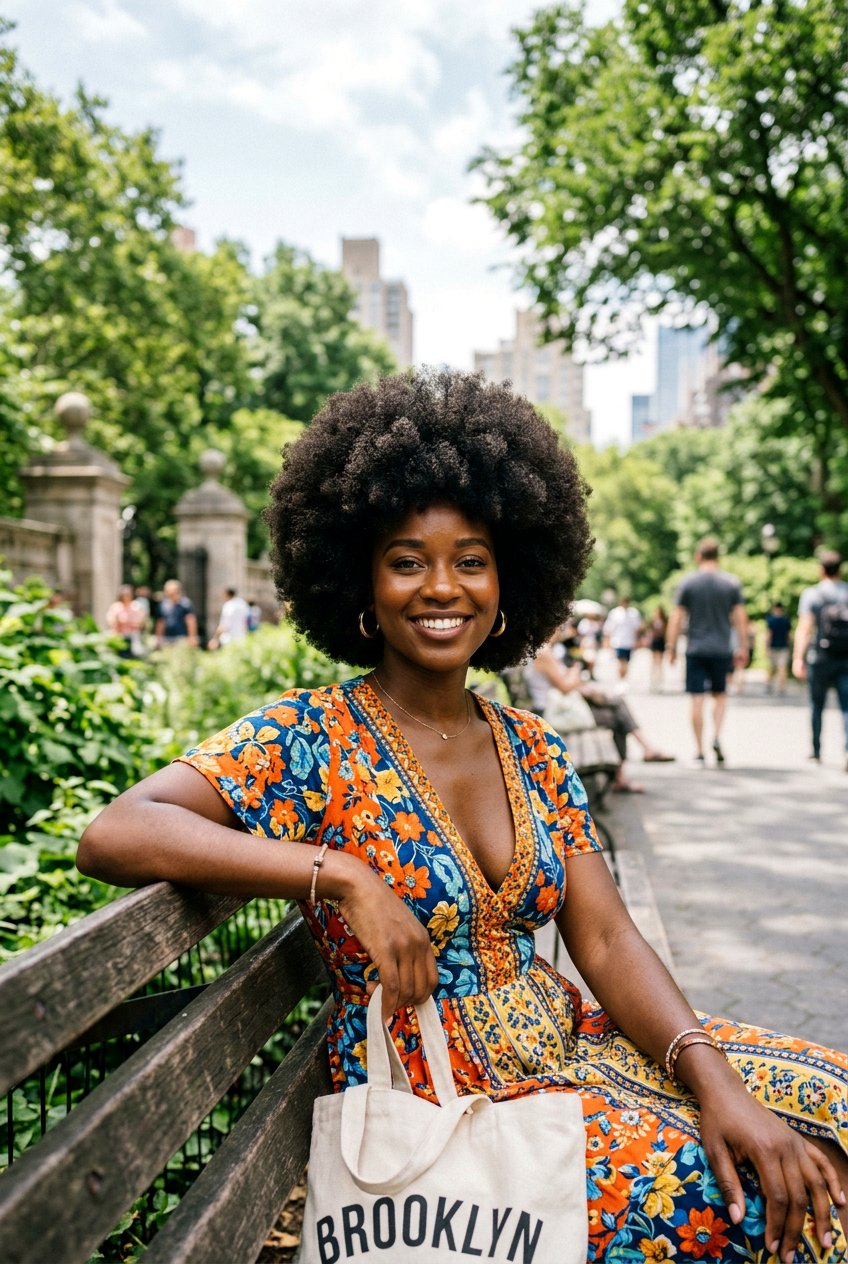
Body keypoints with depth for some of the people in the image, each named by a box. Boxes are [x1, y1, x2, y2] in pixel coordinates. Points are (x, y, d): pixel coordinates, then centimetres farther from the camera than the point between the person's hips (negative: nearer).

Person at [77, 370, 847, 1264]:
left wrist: (714, 1079, -17)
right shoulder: (312, 739, -13)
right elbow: (112, 835, -25)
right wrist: (340, 873, -30)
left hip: (566, 1048, 6)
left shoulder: (531, 750, 5)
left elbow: (606, 941, -1)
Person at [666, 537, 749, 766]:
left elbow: (676, 618, -3)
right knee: (720, 695, 17)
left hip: (695, 649, -1)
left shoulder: (687, 582, -1)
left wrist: (672, 647, 3)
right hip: (721, 650, 1)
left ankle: (699, 751, 4)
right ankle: (717, 737, -4)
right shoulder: (732, 582, 1)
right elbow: (740, 617, 0)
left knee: (697, 699, 2)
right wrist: (743, 647, 7)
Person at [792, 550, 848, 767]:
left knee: (817, 706, 14)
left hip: (820, 659, -1)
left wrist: (797, 658, -13)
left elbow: (804, 628, -12)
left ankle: (816, 750, 23)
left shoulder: (812, 594, -4)